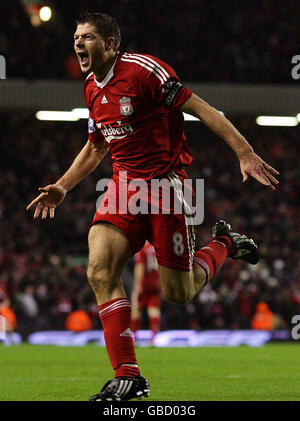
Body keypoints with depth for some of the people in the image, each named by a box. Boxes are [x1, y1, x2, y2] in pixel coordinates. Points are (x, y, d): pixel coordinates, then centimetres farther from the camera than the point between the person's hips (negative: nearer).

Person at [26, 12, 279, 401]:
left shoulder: (143, 69, -15)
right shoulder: (91, 87, 9)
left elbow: (200, 109, -14)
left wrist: (245, 153, -19)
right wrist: (61, 187, 19)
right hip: (124, 184, 6)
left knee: (178, 293, -1)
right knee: (100, 273, -16)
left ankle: (223, 244, 30)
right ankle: (128, 376, -11)